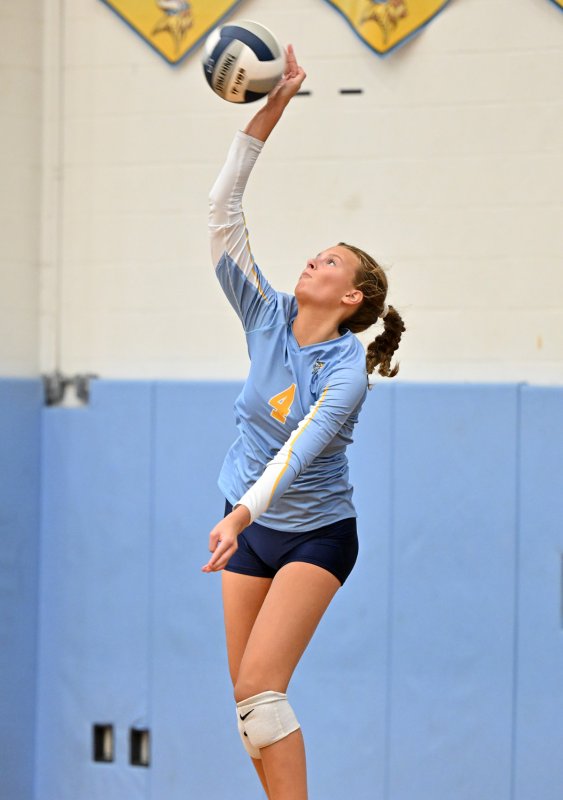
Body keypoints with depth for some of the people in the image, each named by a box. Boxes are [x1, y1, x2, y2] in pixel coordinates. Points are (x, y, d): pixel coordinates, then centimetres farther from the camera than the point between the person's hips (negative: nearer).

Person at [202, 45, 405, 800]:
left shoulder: (347, 369, -18)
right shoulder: (269, 320, -4)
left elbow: (301, 449, -31)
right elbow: (224, 216, -10)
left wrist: (240, 515, -45)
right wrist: (267, 115, -16)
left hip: (316, 534, -6)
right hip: (252, 531, 6)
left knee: (260, 682, -20)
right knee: (247, 696, 2)